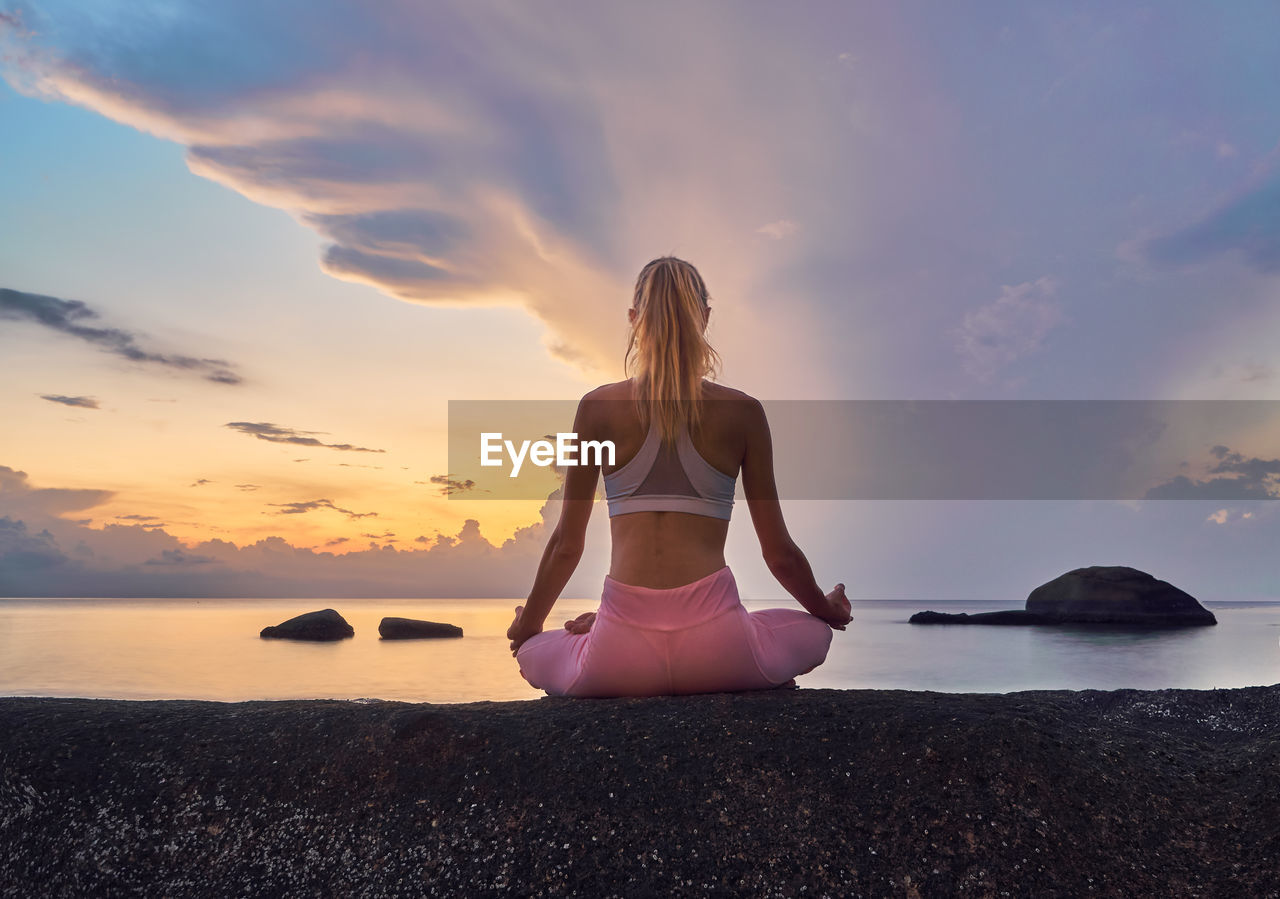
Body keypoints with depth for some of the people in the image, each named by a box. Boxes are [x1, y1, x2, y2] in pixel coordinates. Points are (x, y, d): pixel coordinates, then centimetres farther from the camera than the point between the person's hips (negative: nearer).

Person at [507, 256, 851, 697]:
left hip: (622, 653, 1)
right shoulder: (744, 413, 1)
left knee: (532, 652, 33)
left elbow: (567, 545, 7)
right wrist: (828, 610, 29)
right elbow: (779, 552, 8)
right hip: (715, 645, 0)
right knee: (814, 632, 31)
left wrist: (528, 627, 25)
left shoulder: (598, 407, 1)